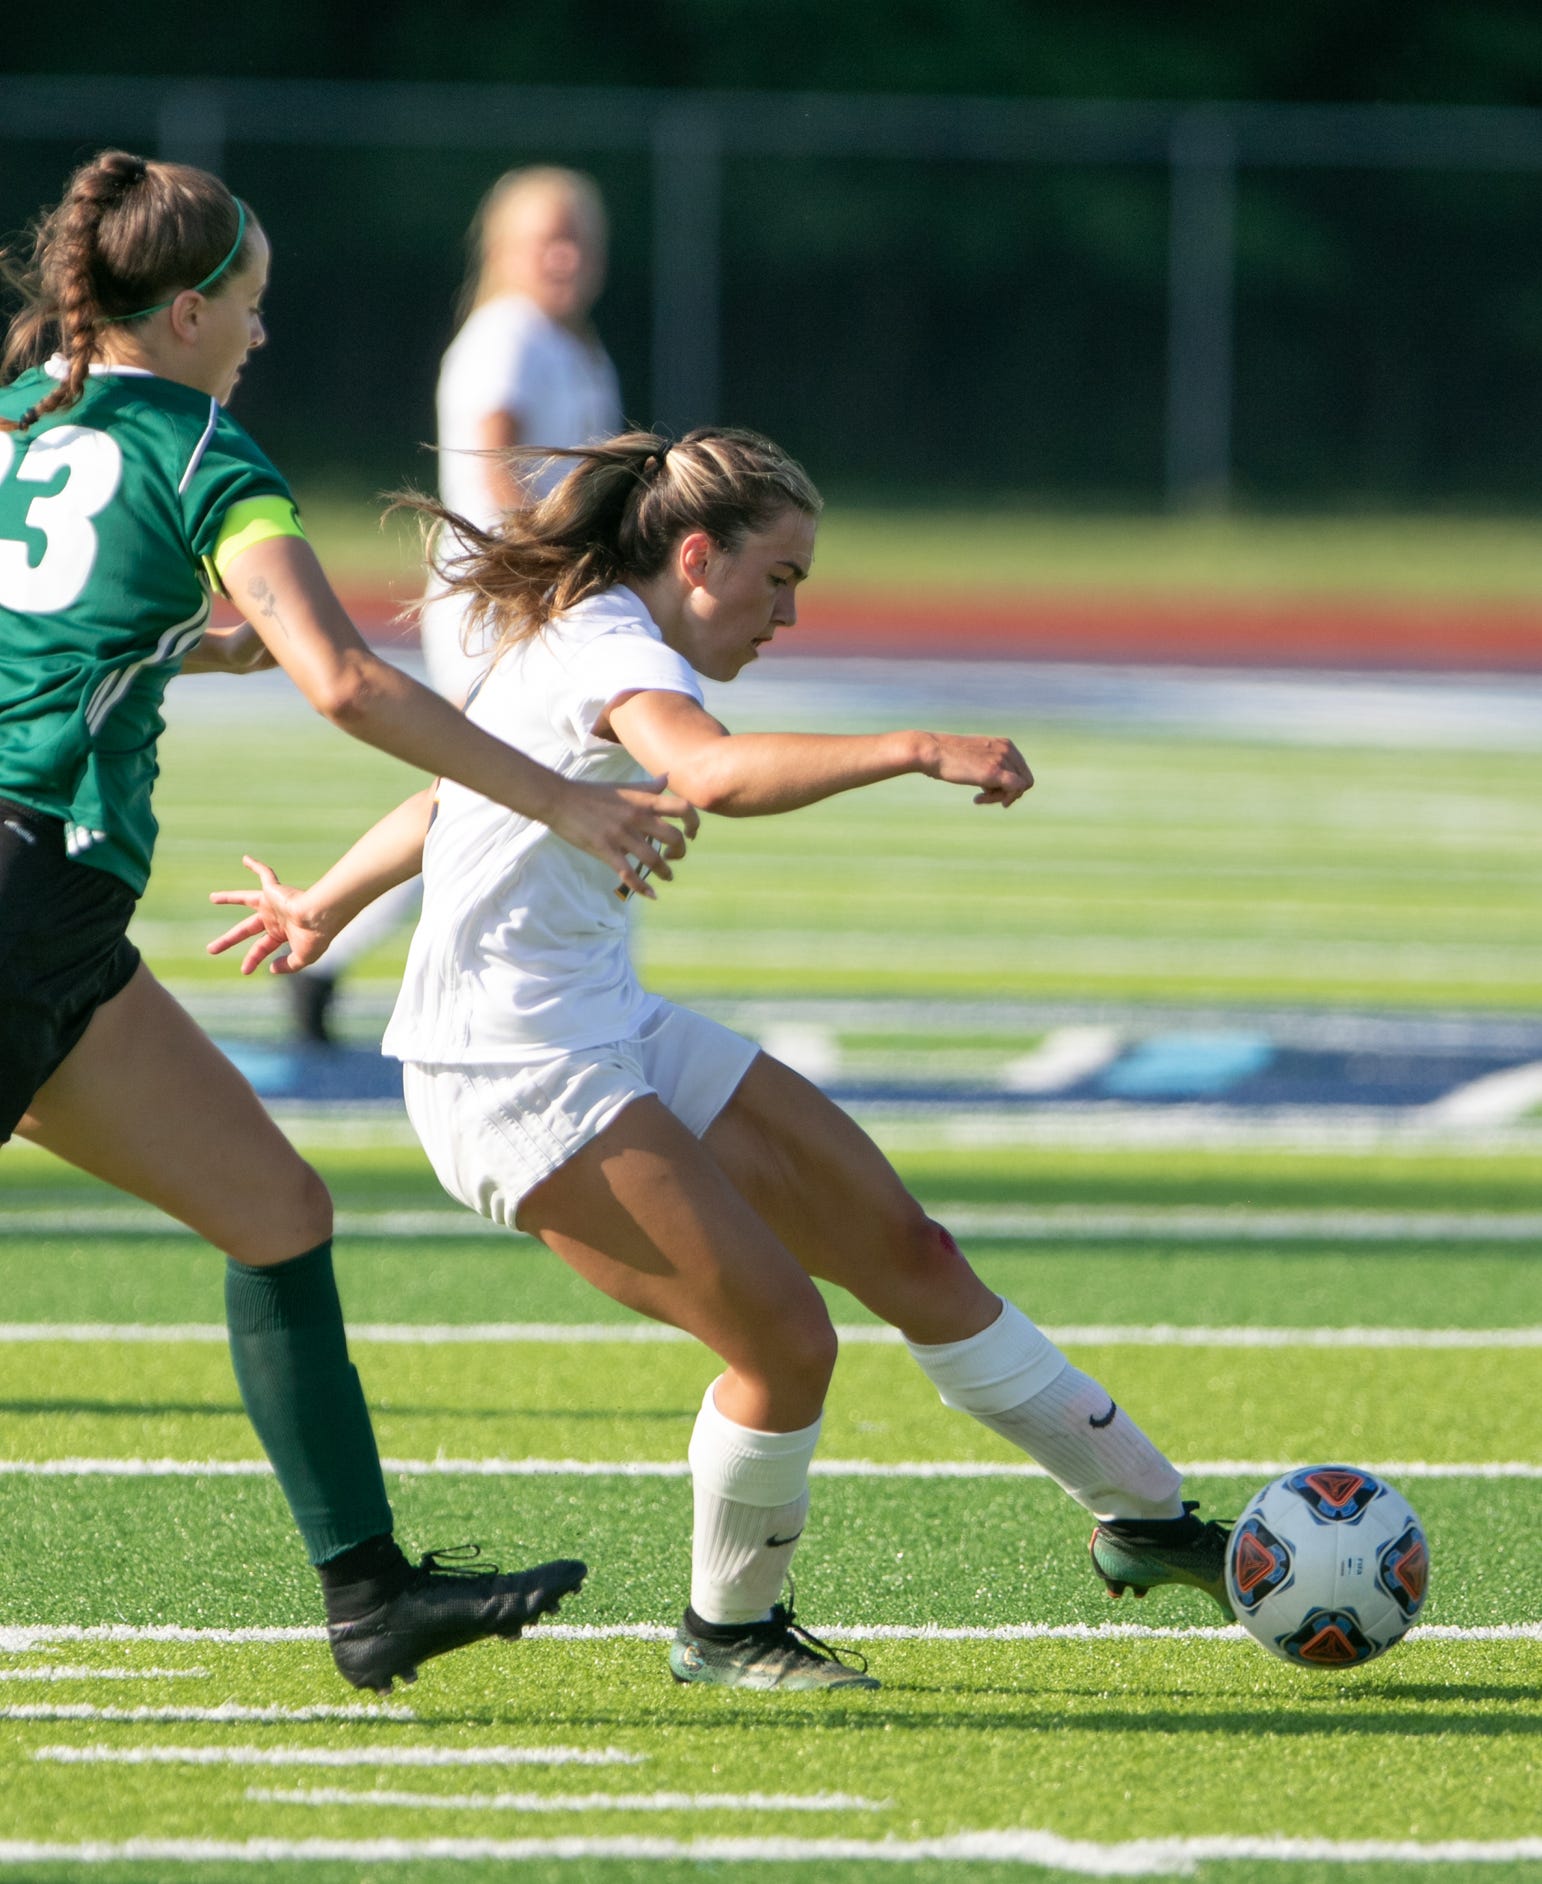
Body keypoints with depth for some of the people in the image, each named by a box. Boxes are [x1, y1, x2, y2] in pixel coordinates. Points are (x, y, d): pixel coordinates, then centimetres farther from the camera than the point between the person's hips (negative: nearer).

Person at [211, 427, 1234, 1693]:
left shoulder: (570, 643, 16)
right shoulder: (612, 650, -17)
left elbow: (445, 801, 32)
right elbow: (716, 773, -40)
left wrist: (321, 909, 46)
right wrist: (919, 752, -42)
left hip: (611, 1033, 11)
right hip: (517, 1079, -11)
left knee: (905, 1247, 5)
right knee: (784, 1339, -17)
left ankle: (1144, 1512, 12)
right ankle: (730, 1631, 5)